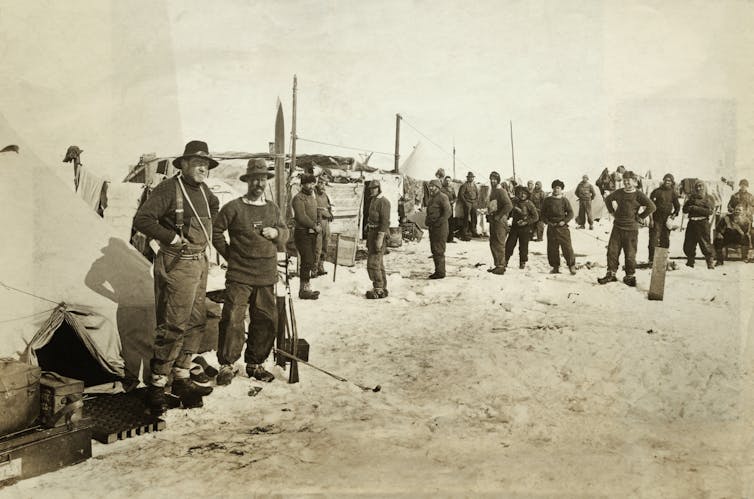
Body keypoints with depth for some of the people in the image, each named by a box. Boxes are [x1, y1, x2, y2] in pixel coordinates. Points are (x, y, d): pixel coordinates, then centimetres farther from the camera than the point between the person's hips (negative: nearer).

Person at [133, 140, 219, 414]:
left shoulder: (203, 191, 11)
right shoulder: (170, 188, -12)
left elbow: (215, 206, 34)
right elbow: (141, 219, -20)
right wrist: (172, 237, -20)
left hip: (200, 262, 9)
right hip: (178, 264, -9)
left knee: (196, 322, 12)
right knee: (173, 325, -8)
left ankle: (182, 378, 24)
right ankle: (156, 386, 2)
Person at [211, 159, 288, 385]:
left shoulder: (273, 209, 12)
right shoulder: (234, 207, -3)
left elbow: (285, 232, 21)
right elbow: (216, 232, 1)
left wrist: (277, 233, -1)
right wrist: (230, 255, -1)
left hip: (267, 277, 5)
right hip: (239, 276, -5)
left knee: (266, 321, 8)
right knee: (232, 320, -8)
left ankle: (255, 364, 23)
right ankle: (226, 365, 6)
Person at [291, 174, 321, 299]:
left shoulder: (312, 198, 20)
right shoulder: (298, 198, -9)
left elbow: (317, 214, 25)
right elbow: (301, 217, -18)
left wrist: (319, 225, 6)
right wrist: (314, 226, -11)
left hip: (312, 233, 9)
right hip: (302, 233, -9)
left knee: (309, 262, 10)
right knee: (306, 261, -11)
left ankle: (306, 287, 17)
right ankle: (304, 289, -8)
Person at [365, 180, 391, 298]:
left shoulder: (383, 202, -14)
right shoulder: (372, 200, 15)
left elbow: (385, 221, -20)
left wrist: (380, 238, -25)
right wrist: (368, 239, 21)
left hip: (379, 233, -10)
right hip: (371, 233, 10)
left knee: (373, 263, -11)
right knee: (378, 263, 15)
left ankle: (379, 290, -4)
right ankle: (383, 288, 23)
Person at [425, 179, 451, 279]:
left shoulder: (442, 197, -11)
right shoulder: (432, 198, 18)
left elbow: (447, 212, -20)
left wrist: (438, 222, -21)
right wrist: (428, 222, 14)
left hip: (440, 227, -10)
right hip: (432, 227, 10)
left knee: (438, 250, -8)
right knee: (434, 249, 12)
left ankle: (440, 272, -2)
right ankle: (438, 271, 20)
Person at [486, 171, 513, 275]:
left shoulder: (501, 191, -12)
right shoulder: (492, 191, 16)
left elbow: (509, 205, -23)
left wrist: (499, 216, -19)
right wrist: (489, 215, 14)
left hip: (500, 221, -9)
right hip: (492, 221, 9)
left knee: (499, 244, -7)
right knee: (493, 244, 13)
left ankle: (501, 267, -3)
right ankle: (496, 265, 21)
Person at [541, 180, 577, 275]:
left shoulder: (564, 200, 3)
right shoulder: (547, 200, 8)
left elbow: (570, 213, 3)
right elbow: (543, 213, 12)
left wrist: (564, 221, -11)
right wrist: (547, 222, -3)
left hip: (562, 227, -2)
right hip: (551, 227, 2)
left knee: (567, 247, -6)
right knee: (552, 248, 3)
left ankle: (572, 266, 2)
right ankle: (555, 267, 13)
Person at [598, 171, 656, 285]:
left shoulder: (638, 195, -9)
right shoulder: (618, 193, 5)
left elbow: (651, 207, -17)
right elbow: (608, 199, 24)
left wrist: (640, 216, -11)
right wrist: (612, 211, 14)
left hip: (631, 229, -4)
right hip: (617, 227, 4)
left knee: (630, 254, 4)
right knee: (612, 251, 4)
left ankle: (630, 276, 17)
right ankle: (611, 274, 13)